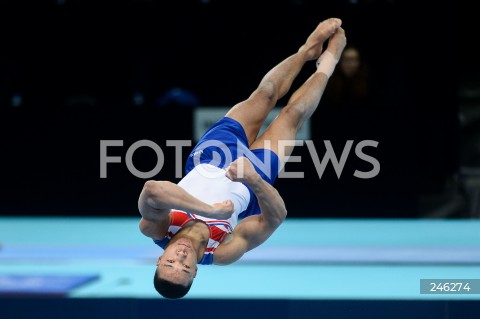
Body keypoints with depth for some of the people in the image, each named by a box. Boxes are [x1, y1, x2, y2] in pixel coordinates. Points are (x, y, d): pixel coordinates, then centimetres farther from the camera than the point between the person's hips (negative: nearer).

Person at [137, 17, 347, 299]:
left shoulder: (154, 228, -37)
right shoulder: (223, 253, -38)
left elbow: (152, 189, -60)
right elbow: (277, 216, -43)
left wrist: (210, 209, -62)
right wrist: (254, 181, -62)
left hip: (208, 163, 3)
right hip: (250, 184, -2)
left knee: (265, 95, 8)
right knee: (293, 114, 7)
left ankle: (308, 50, 38)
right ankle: (327, 62, 38)